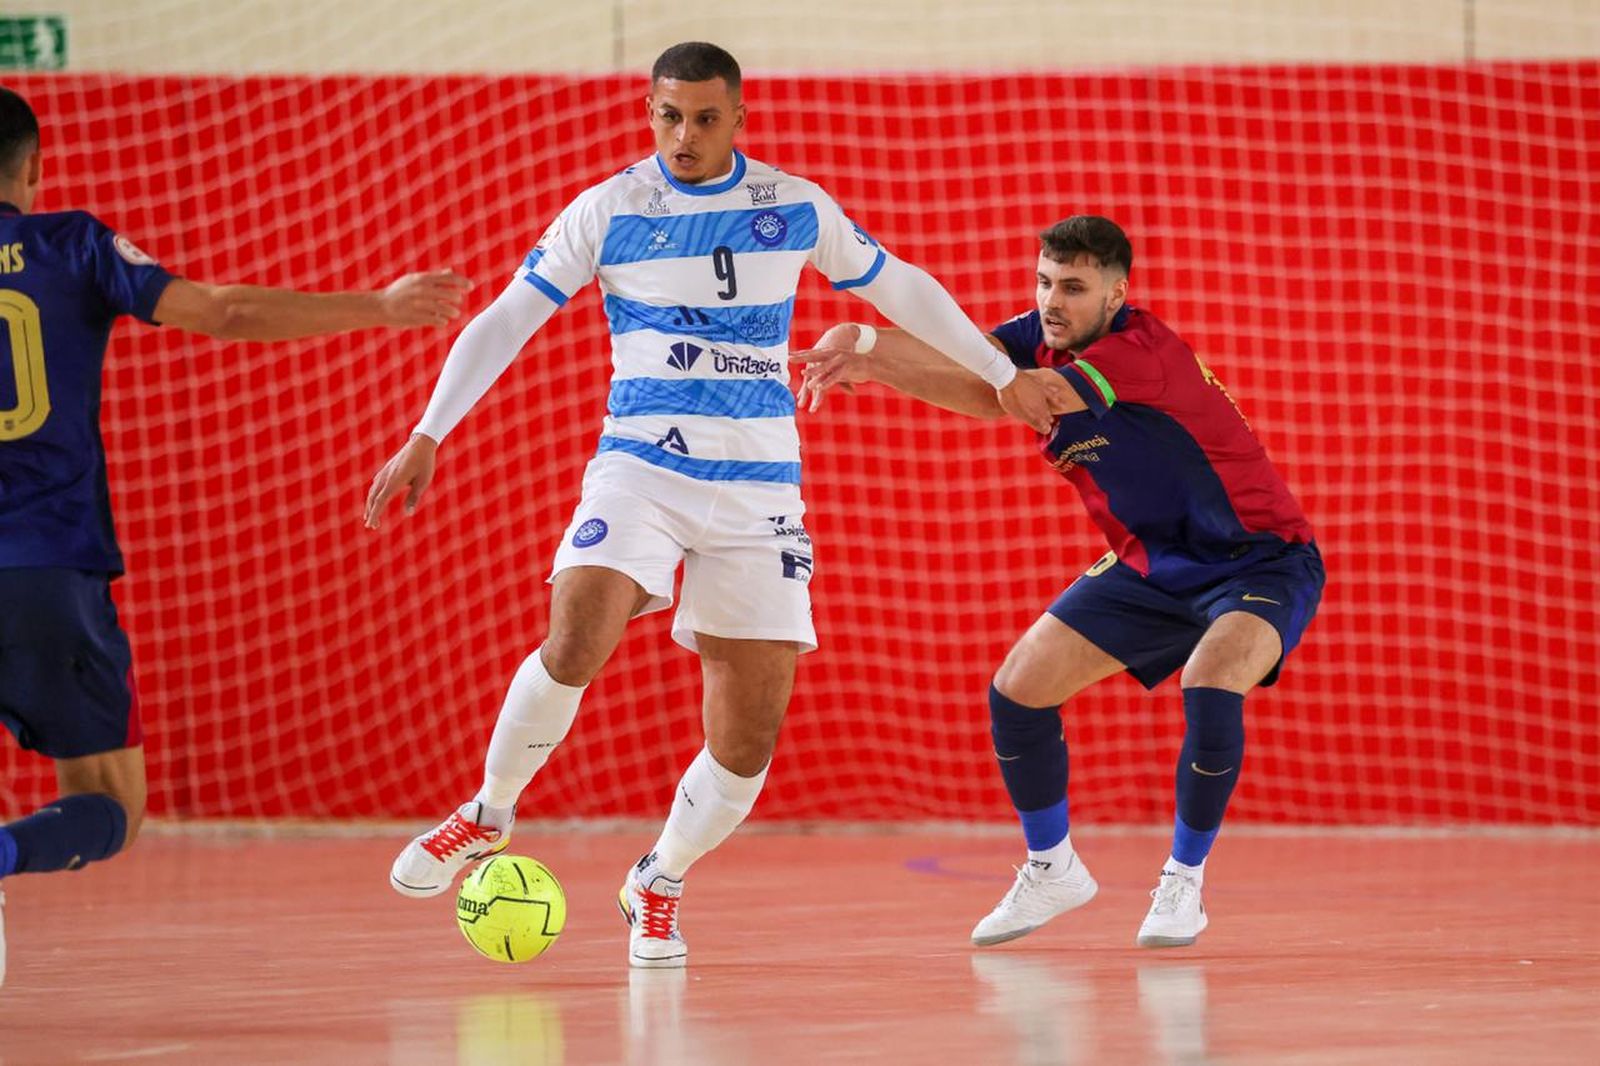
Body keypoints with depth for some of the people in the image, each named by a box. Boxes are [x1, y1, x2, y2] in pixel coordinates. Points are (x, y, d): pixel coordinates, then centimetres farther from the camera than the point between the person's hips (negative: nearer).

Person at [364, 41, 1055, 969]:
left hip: (758, 484, 2)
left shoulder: (796, 209, 3)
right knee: (576, 643, -28)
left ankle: (659, 884, 21)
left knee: (751, 735, -4)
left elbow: (900, 288, 17)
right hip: (641, 465, -2)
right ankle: (488, 815, -4)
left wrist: (1002, 374, 22)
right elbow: (506, 320, -1)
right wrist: (428, 436, -8)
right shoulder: (609, 210, -2)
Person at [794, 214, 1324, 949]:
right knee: (1018, 691, 0)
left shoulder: (1143, 351, -30)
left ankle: (1183, 882, -12)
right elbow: (961, 359, -24)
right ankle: (1052, 872, 22)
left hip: (1259, 559, -8)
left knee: (1211, 689, -34)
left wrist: (869, 357, -47)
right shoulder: (1042, 340, -6)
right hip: (1152, 566, 8)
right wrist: (857, 344, -44)